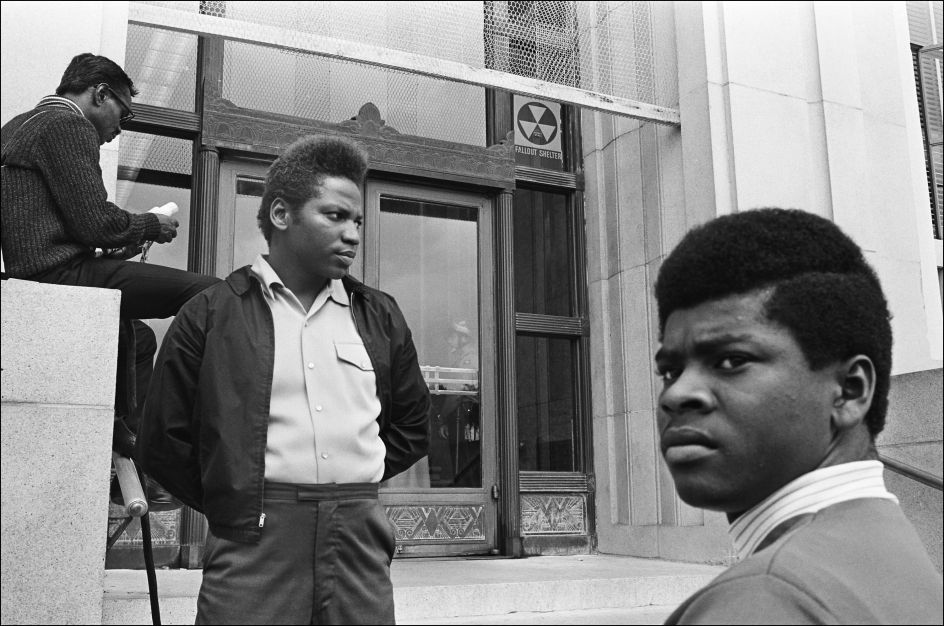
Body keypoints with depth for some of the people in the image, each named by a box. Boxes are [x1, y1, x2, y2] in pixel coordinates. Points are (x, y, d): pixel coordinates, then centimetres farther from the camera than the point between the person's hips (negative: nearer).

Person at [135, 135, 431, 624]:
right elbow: (163, 440, 3)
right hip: (253, 545, -3)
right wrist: (233, 503, 5)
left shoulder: (379, 316, 12)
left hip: (359, 537, 3)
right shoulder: (212, 313, 2)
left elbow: (411, 426, 21)